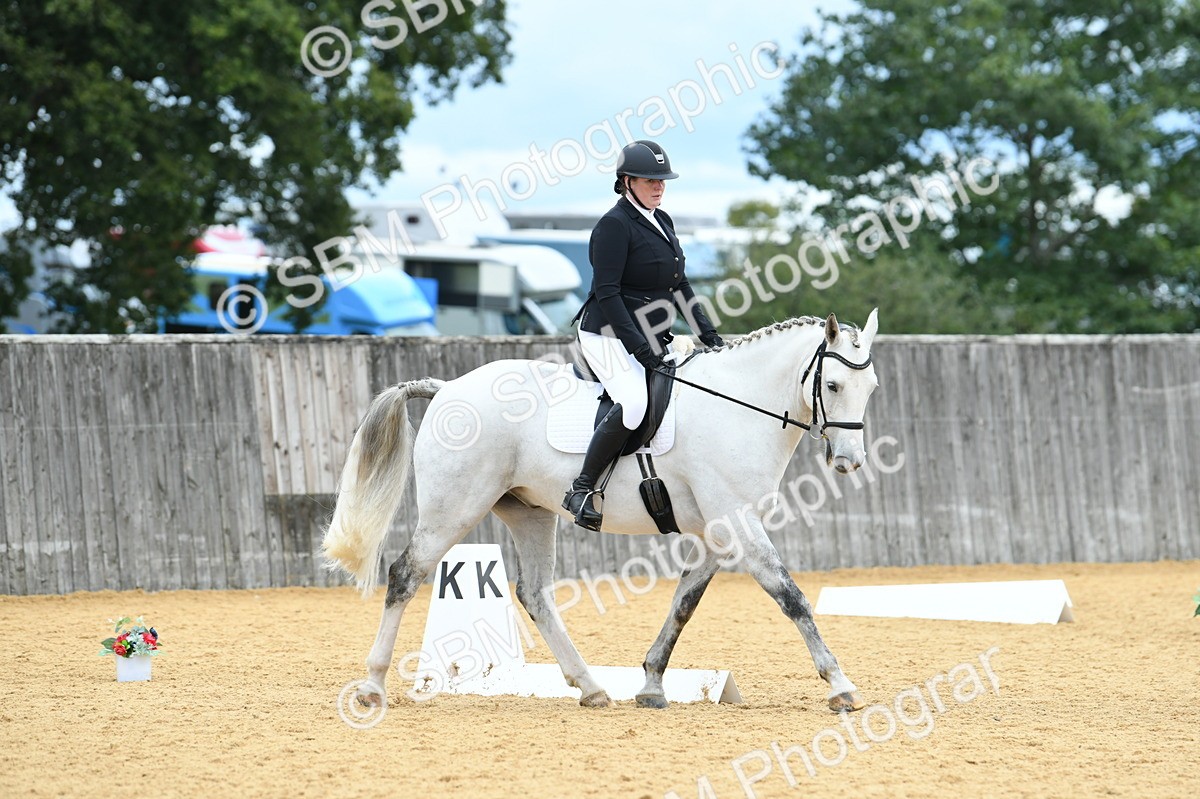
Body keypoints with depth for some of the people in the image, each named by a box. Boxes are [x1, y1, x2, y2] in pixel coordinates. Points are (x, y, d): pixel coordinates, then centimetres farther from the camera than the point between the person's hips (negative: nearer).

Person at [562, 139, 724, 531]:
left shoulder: (662, 221, 15)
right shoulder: (615, 225, -13)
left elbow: (679, 285, 21)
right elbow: (606, 292, -19)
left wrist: (707, 333, 11)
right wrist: (638, 346, -25)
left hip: (651, 337, 10)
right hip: (608, 336, -10)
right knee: (634, 404, -32)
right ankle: (581, 489, -24)